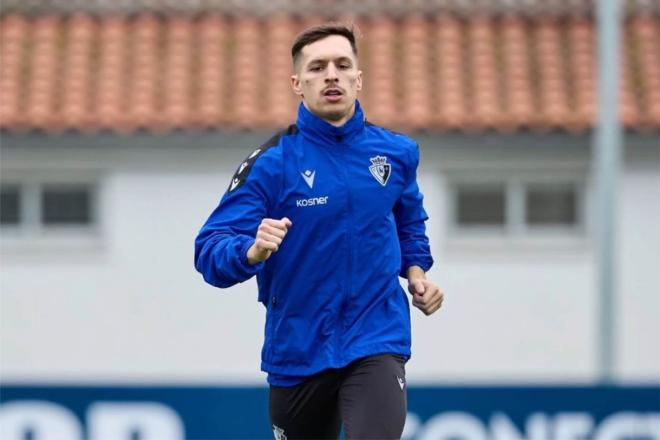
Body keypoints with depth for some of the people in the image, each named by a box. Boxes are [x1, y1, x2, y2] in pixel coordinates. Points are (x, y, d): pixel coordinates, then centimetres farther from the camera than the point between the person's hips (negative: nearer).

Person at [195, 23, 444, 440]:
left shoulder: (396, 153, 2)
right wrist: (253, 251, -36)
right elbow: (210, 250, -15)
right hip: (299, 353, 0)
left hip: (376, 344, 0)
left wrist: (416, 271, 6)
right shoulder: (271, 163, -9)